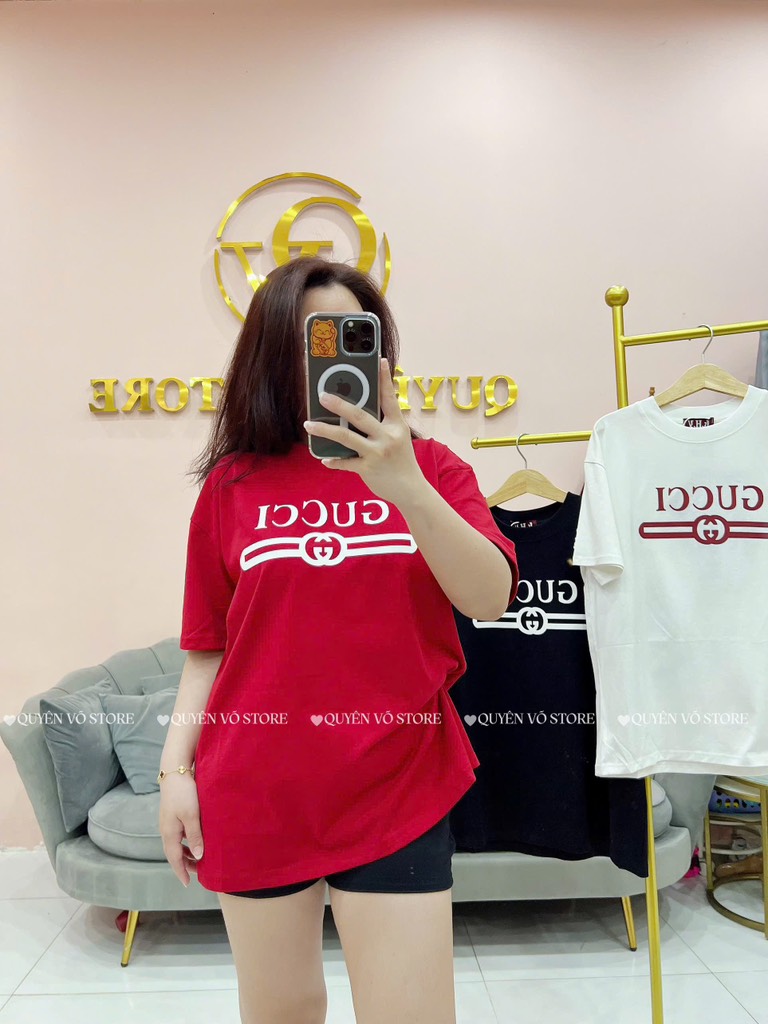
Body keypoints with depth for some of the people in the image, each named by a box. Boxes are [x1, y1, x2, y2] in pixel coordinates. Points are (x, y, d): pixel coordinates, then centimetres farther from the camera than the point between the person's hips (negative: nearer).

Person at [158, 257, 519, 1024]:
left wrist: (404, 485, -27)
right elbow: (208, 647, 6)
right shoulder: (233, 483, 2)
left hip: (396, 789, -1)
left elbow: (491, 599, -15)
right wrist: (175, 766, 0)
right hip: (255, 791, 2)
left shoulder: (429, 467, 1)